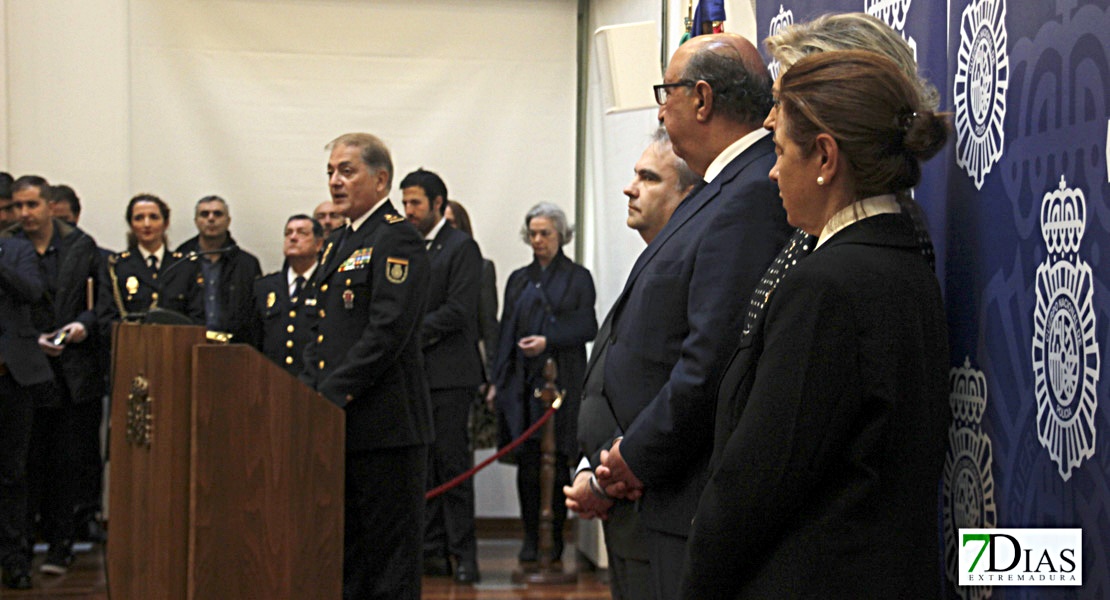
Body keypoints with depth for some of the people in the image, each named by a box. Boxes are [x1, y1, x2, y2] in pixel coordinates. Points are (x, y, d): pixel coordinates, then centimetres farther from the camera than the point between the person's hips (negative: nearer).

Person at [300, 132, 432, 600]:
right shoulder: (338, 243, 19)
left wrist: (332, 396, -18)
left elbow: (387, 333, -18)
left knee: (390, 560, -3)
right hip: (339, 427, 9)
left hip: (384, 426, -9)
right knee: (345, 558, 14)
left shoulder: (397, 239, -10)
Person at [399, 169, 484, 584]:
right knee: (421, 464, 7)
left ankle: (463, 553, -1)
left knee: (451, 461, -6)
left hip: (448, 374, -7)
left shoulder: (461, 247, -4)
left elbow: (458, 311, -12)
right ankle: (433, 550, 12)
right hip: (413, 373, 7)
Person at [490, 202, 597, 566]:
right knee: (527, 461, 0)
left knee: (556, 460, -3)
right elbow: (505, 331, 14)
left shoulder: (578, 277, 6)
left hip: (561, 381, -3)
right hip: (522, 382, 3)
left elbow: (587, 328, -2)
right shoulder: (518, 279, 17)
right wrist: (498, 380, 6)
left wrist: (548, 340, -16)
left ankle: (556, 541, 4)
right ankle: (530, 540, 5)